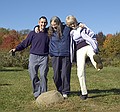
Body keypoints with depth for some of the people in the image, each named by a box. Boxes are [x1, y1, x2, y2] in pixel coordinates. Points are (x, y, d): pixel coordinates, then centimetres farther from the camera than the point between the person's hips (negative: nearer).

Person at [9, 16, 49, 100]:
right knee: (33, 76, -3)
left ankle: (43, 94, -1)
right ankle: (37, 94, 7)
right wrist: (16, 49, -4)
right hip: (33, 56, 0)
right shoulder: (33, 33, 7)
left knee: (43, 75, -8)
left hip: (44, 57, 0)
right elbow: (25, 43, 7)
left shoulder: (48, 33, 12)